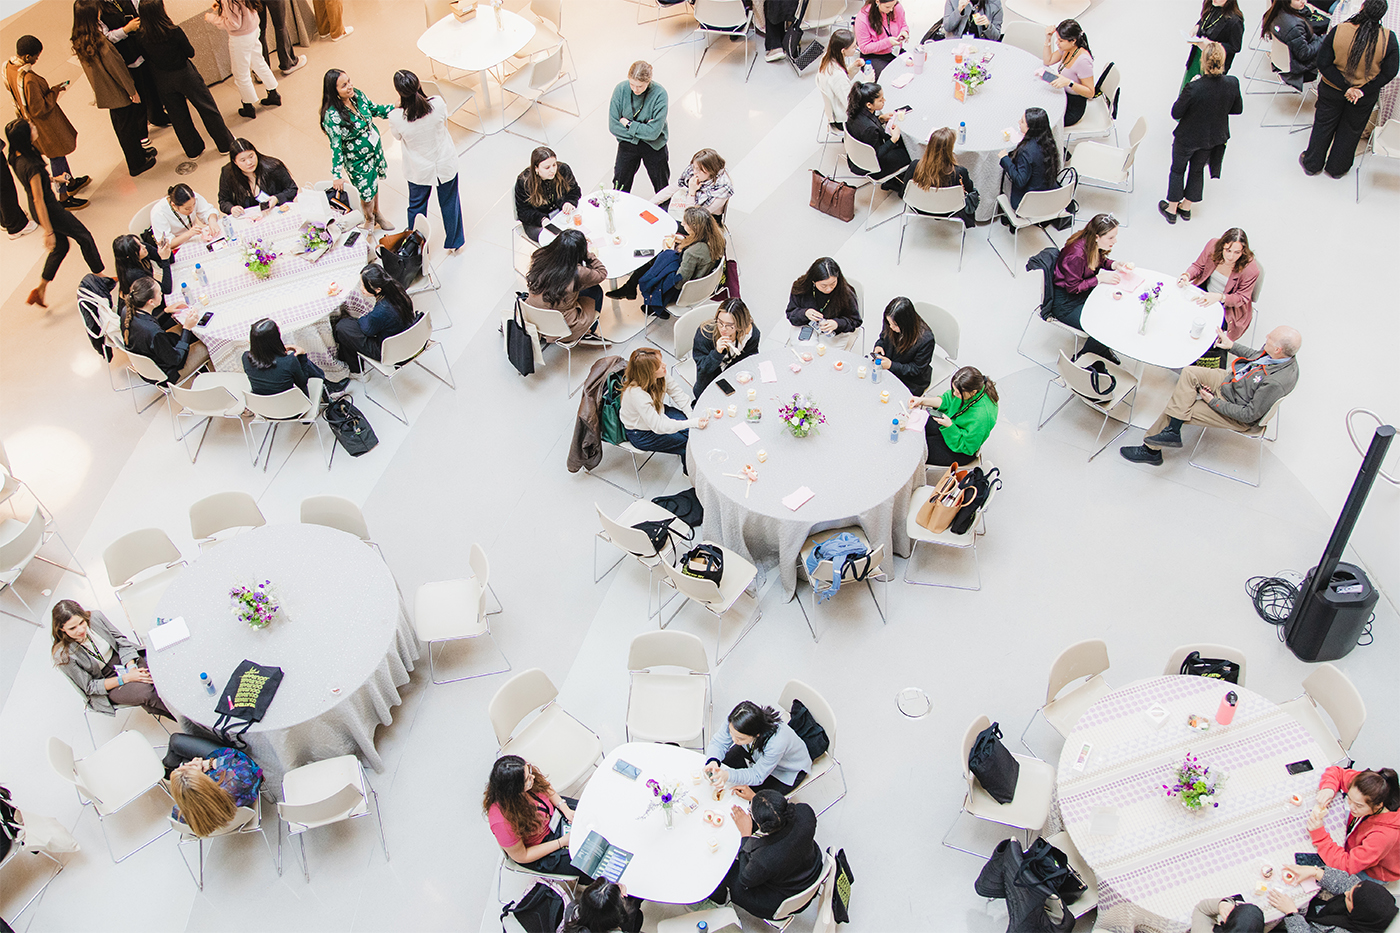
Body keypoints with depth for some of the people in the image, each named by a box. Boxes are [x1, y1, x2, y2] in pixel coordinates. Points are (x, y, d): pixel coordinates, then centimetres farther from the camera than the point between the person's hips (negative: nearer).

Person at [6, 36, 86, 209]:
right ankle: (64, 198, 22)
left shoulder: (8, 67, -7)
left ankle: (71, 183, 48)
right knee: (57, 157, 8)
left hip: (29, 119, 9)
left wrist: (51, 90, 10)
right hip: (44, 123, -9)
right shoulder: (28, 79, -37)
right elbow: (39, 109, -28)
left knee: (59, 153, 28)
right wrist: (56, 91, -18)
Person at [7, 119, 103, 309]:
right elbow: (39, 201, -27)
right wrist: (48, 232, -22)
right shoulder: (31, 165, -32)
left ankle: (40, 289, 24)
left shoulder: (15, 158, -5)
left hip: (36, 210, 9)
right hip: (49, 209, -9)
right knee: (84, 236, 13)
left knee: (61, 246, 23)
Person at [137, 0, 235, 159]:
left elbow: (148, 59, -1)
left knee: (178, 115, 18)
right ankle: (225, 143, 23)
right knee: (207, 108, 13)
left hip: (163, 82, 3)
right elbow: (190, 53, -12)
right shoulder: (175, 32, -24)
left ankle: (193, 149, 31)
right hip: (184, 74, -3)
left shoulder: (143, 37, -14)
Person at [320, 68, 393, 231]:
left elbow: (374, 109, 8)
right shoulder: (332, 115, -31)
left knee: (374, 182, 26)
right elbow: (335, 146, -26)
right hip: (357, 160, -6)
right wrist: (337, 174, -26)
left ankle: (377, 214, 54)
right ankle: (369, 219, 43)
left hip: (375, 149, 7)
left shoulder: (357, 94, -11)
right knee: (367, 192, 9)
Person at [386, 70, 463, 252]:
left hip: (419, 171, -1)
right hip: (445, 165, 1)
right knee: (449, 203, 25)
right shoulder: (438, 104, -28)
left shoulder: (396, 117, -30)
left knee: (417, 206, 26)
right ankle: (453, 243, 46)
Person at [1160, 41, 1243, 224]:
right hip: (1214, 137, 4)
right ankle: (1186, 208, 43)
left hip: (1188, 137, -4)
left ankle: (1171, 209, 35)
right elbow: (1237, 109, -5)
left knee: (1178, 170, 21)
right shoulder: (1232, 84, -21)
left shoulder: (1194, 88, -35)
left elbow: (1176, 113, -21)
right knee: (1197, 170, 26)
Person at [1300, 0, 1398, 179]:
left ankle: (1312, 164, 41)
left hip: (1332, 90, 0)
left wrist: (1345, 86, -17)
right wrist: (1363, 90, -13)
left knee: (1323, 125, 23)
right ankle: (1337, 168, 42)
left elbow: (1323, 64, -20)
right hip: (1365, 97, 1)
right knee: (1351, 130, 24)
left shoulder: (1338, 32, -26)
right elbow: (1389, 72, -16)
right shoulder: (1388, 39, -23)